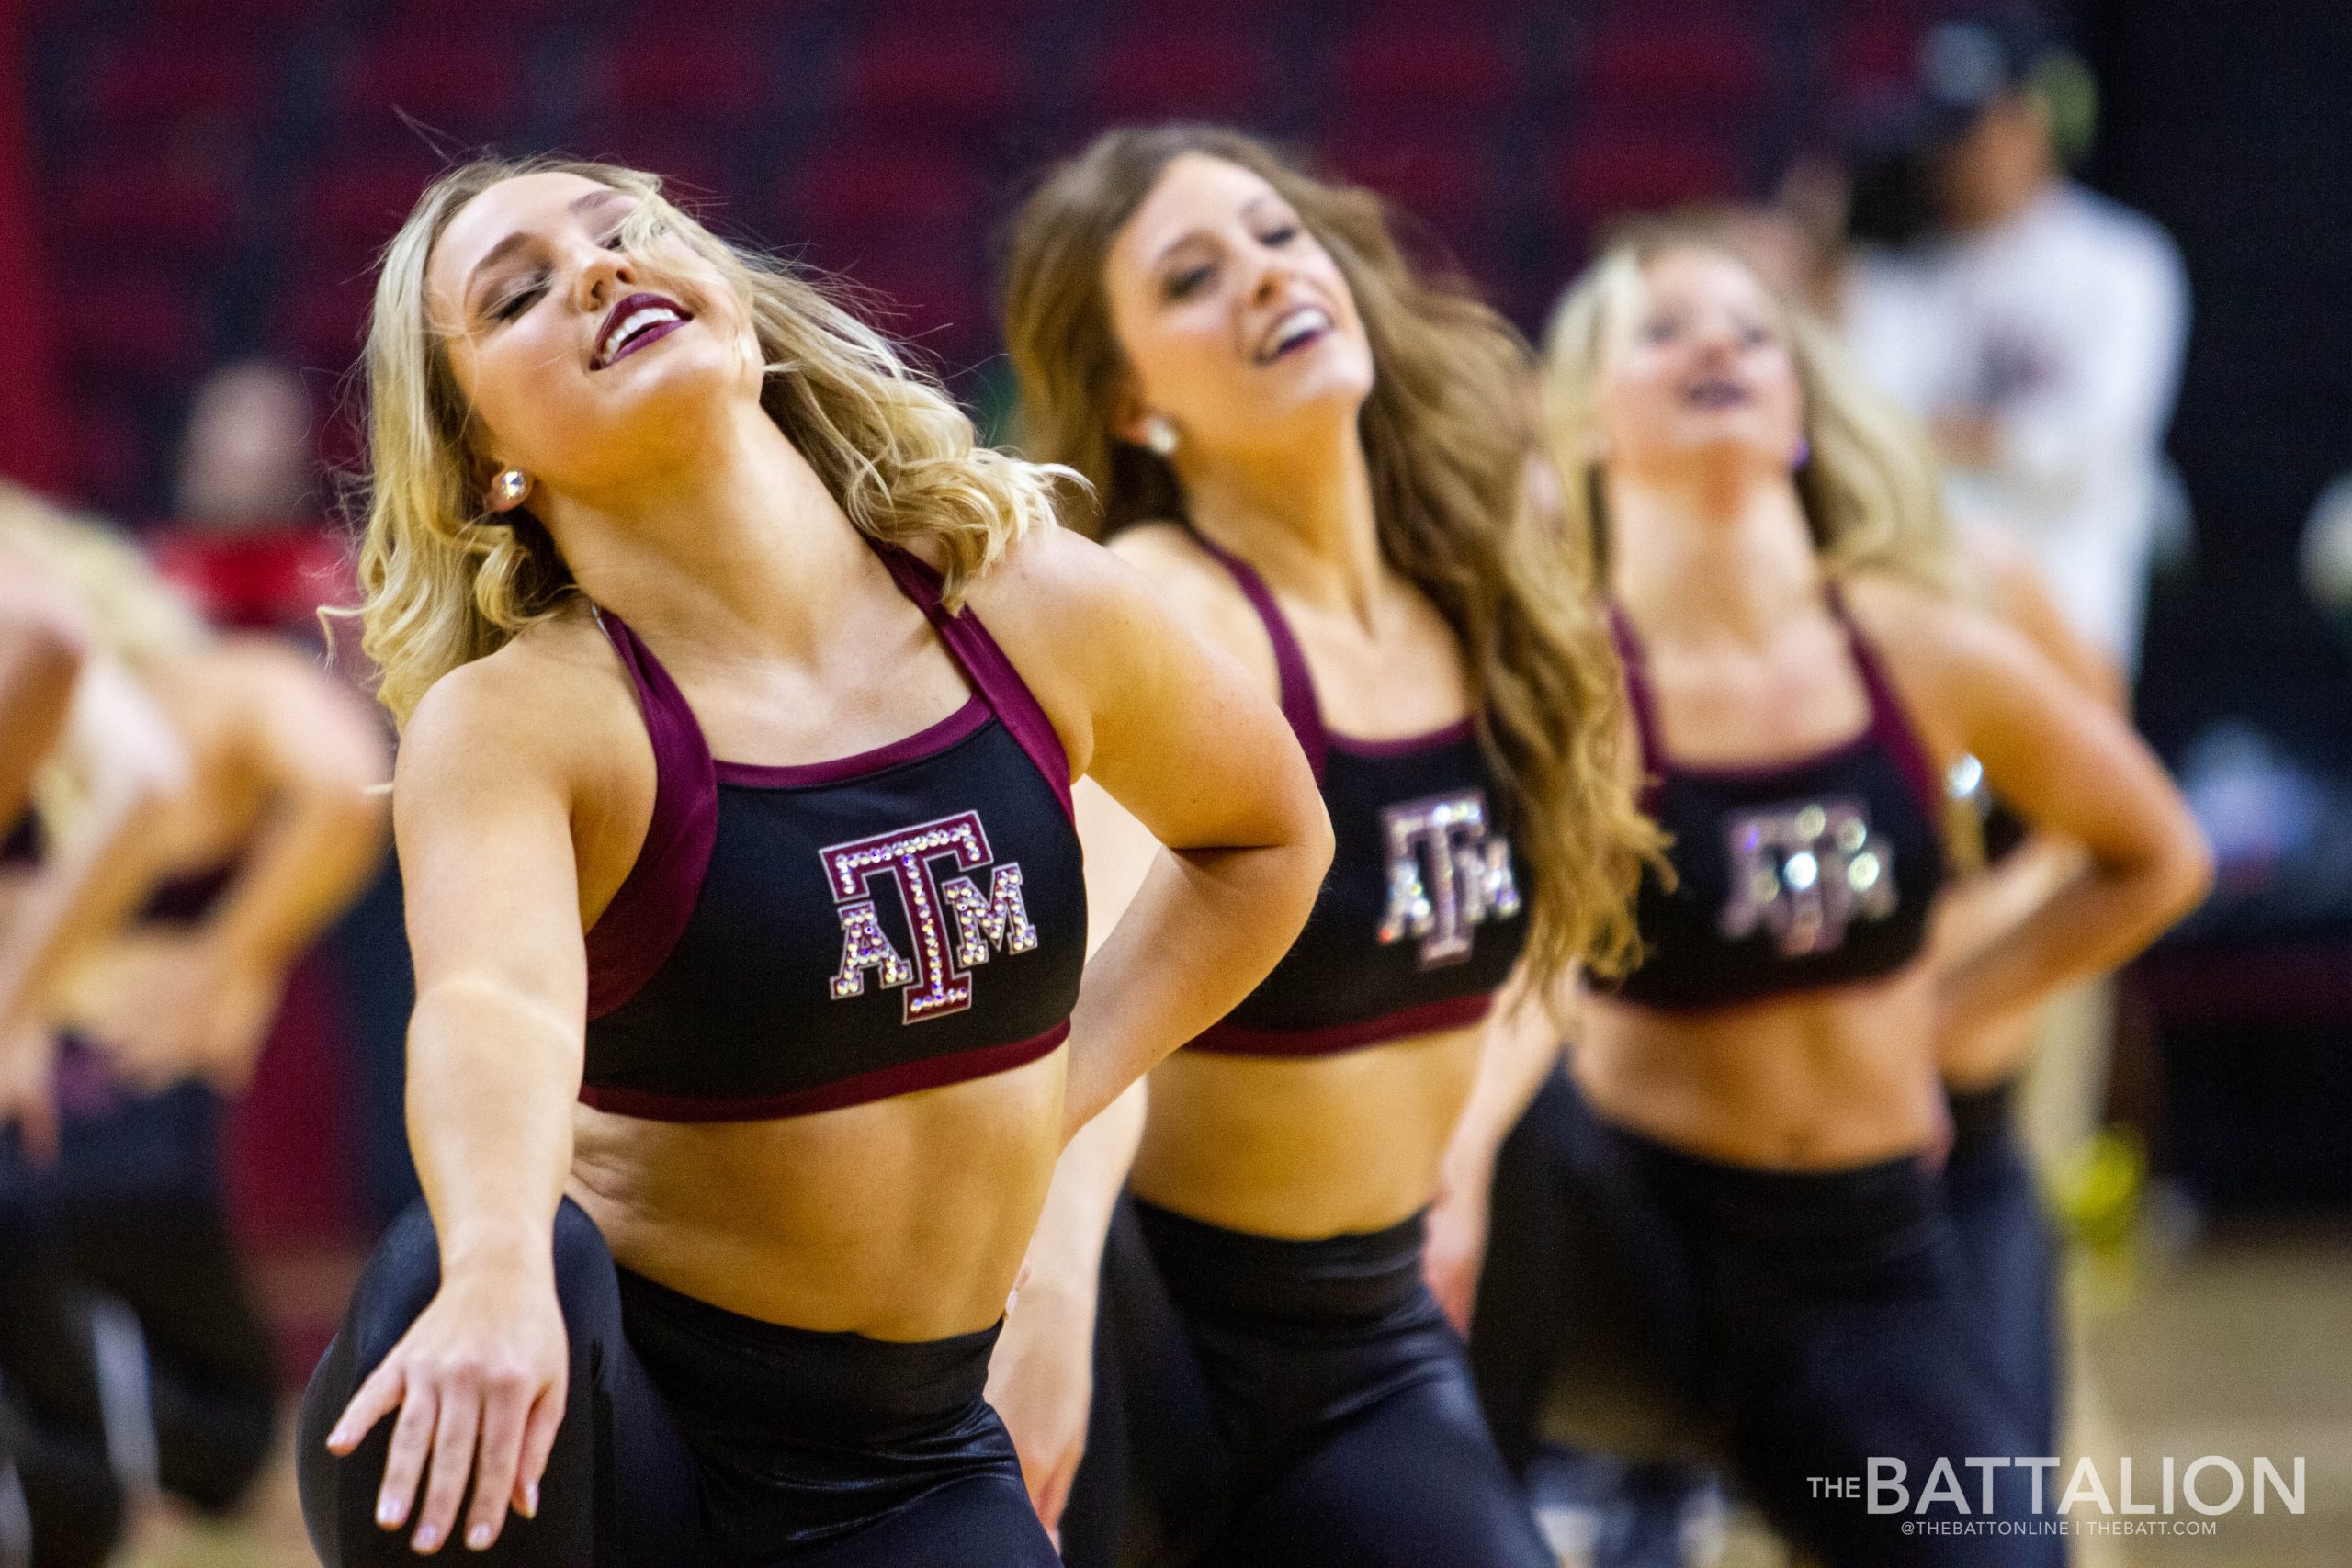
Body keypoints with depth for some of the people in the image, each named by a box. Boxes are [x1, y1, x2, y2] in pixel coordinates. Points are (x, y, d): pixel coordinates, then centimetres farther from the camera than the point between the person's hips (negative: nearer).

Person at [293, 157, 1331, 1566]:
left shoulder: (1034, 612, -1)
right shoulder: (514, 723, -14)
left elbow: (1269, 833, 20)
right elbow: (494, 997, -37)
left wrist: (1053, 1089, 9)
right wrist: (498, 1274, -57)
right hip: (594, 1427, -3)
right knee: (456, 1271, -37)